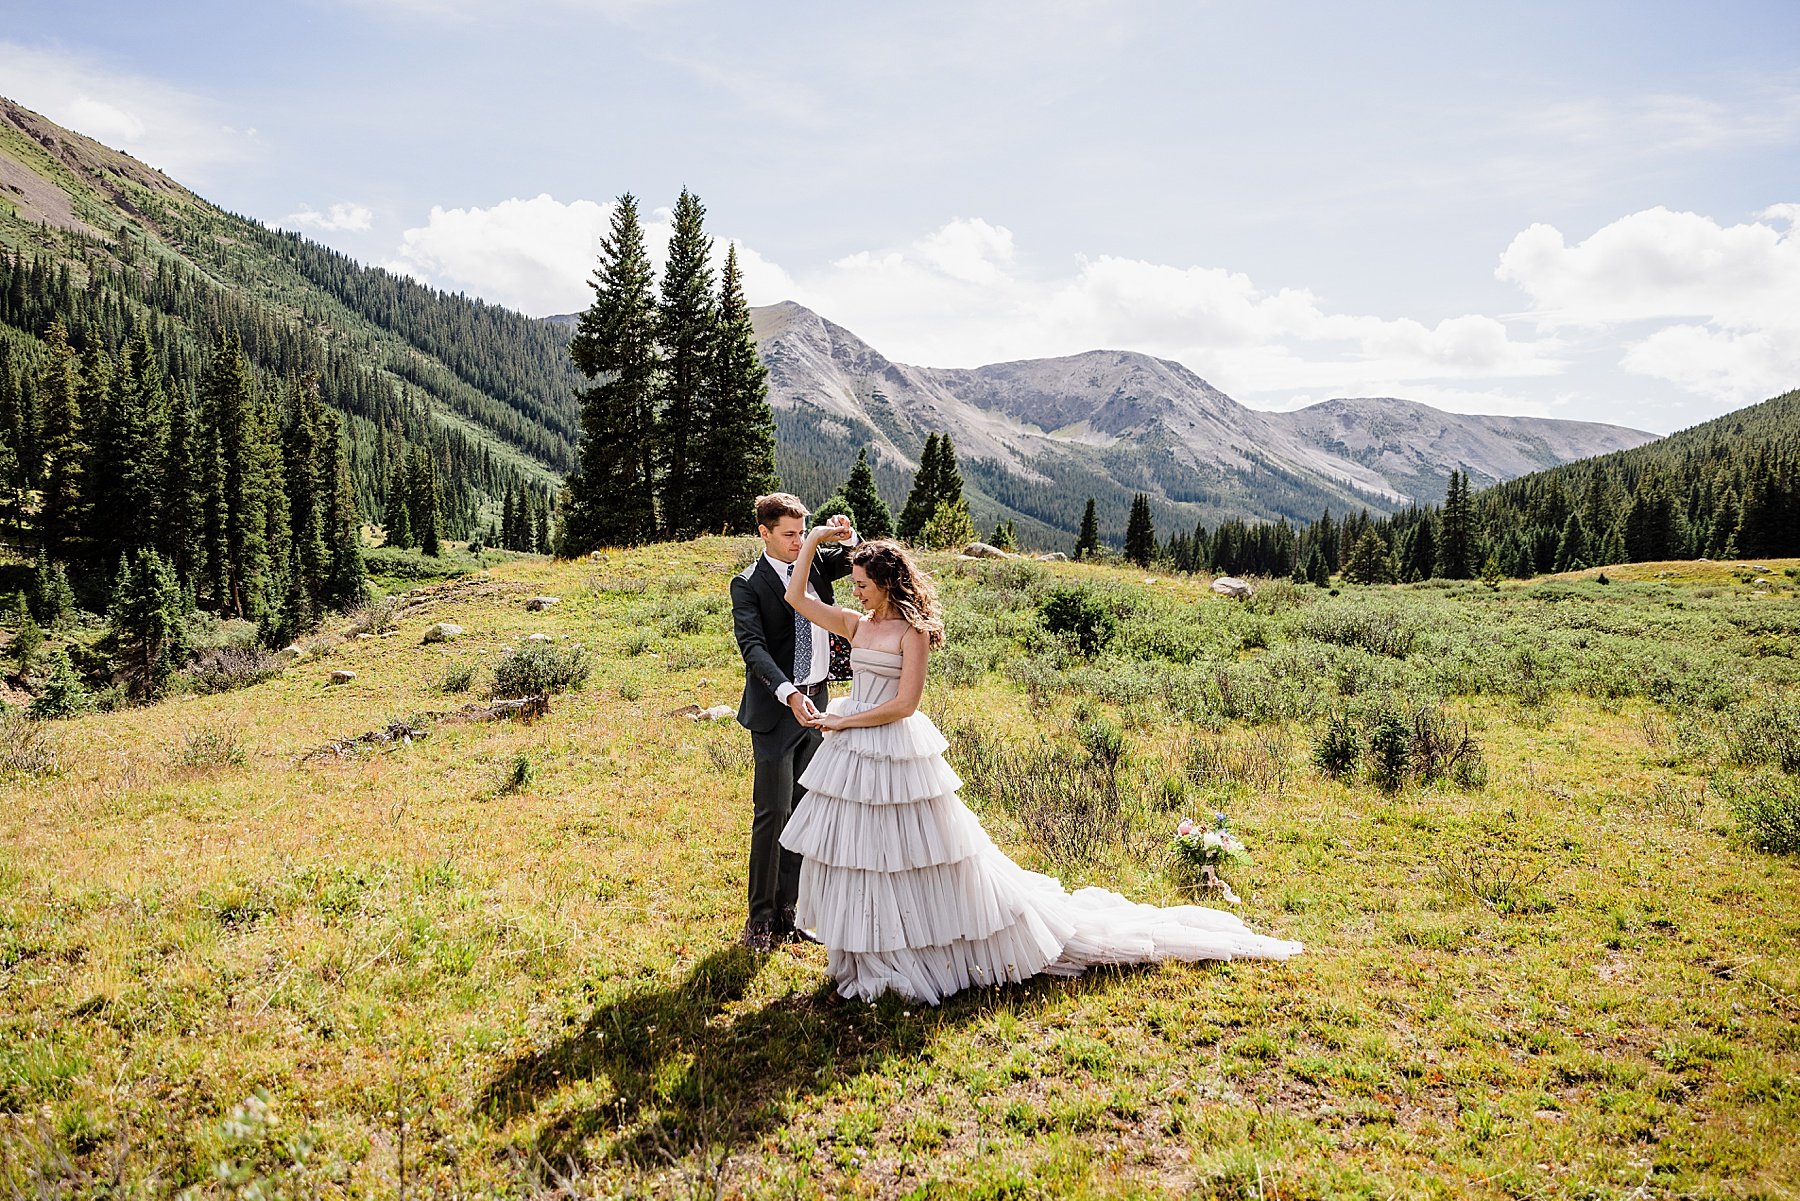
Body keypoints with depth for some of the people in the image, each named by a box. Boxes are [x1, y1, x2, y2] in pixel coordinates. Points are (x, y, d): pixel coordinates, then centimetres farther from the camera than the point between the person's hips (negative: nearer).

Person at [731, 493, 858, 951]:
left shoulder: (815, 563, 8)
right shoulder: (748, 584, -8)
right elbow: (753, 647, -19)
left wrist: (849, 538, -9)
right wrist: (789, 694, -33)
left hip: (816, 702, 6)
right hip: (775, 708, -6)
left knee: (803, 810, 10)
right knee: (774, 811, -6)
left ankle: (785, 911, 20)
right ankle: (760, 919, 6)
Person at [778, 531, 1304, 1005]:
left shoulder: (911, 631, -13)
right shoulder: (856, 625, 8)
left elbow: (904, 704, -18)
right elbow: (796, 597, 13)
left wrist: (844, 722, -13)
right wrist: (813, 540, 5)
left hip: (897, 756, -8)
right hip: (853, 760, 8)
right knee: (858, 854, 14)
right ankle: (867, 957, 30)